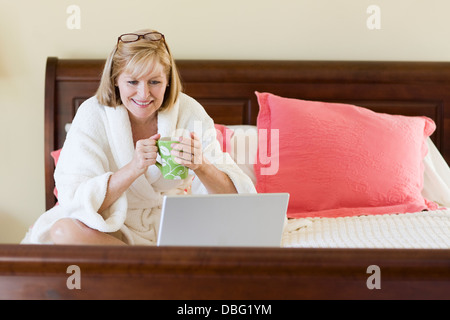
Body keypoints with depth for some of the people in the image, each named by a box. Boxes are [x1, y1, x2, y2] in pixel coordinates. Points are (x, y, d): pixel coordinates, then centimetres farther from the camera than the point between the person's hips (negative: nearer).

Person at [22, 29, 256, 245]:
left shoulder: (189, 112, -8)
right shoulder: (94, 114, -11)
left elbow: (235, 198, -13)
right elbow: (75, 202, -21)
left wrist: (201, 166, -35)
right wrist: (134, 169, -34)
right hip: (112, 229, 0)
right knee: (63, 231, -33)